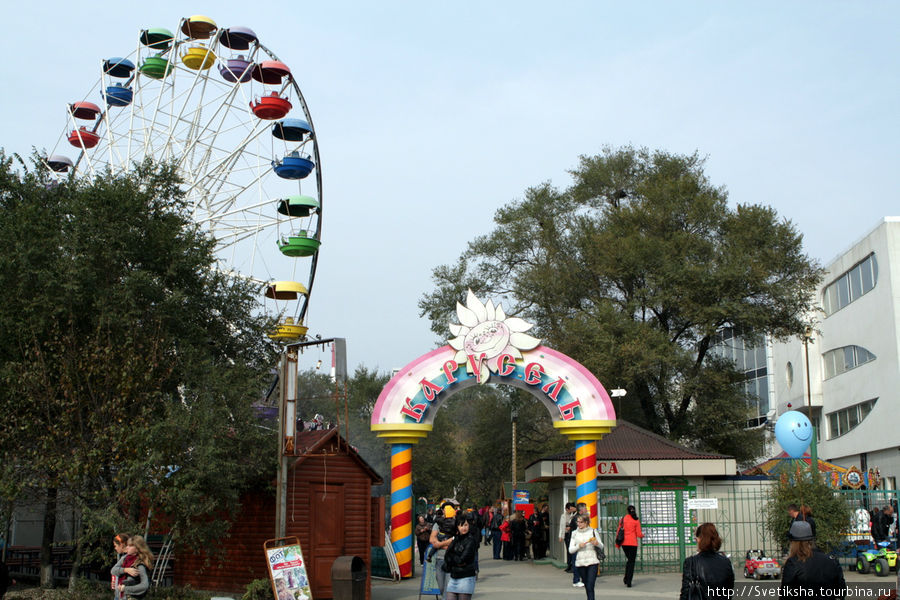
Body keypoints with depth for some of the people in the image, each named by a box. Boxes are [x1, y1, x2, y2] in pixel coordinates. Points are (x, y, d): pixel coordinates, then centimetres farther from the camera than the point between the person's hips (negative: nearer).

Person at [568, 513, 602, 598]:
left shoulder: (593, 531, 3)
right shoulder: (574, 533, 9)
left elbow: (601, 546, 8)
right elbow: (570, 550, 6)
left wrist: (597, 543, -14)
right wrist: (578, 546, -12)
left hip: (592, 562, -3)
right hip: (580, 562, 3)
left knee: (590, 587, -13)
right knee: (586, 587, 10)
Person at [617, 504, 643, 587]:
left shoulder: (623, 519, 3)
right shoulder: (636, 520, -6)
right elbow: (639, 534, -6)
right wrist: (643, 535, 17)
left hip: (624, 543, 4)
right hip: (632, 543, -4)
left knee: (629, 559, 21)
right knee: (631, 562, 2)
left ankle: (626, 578, 14)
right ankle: (628, 581, -3)